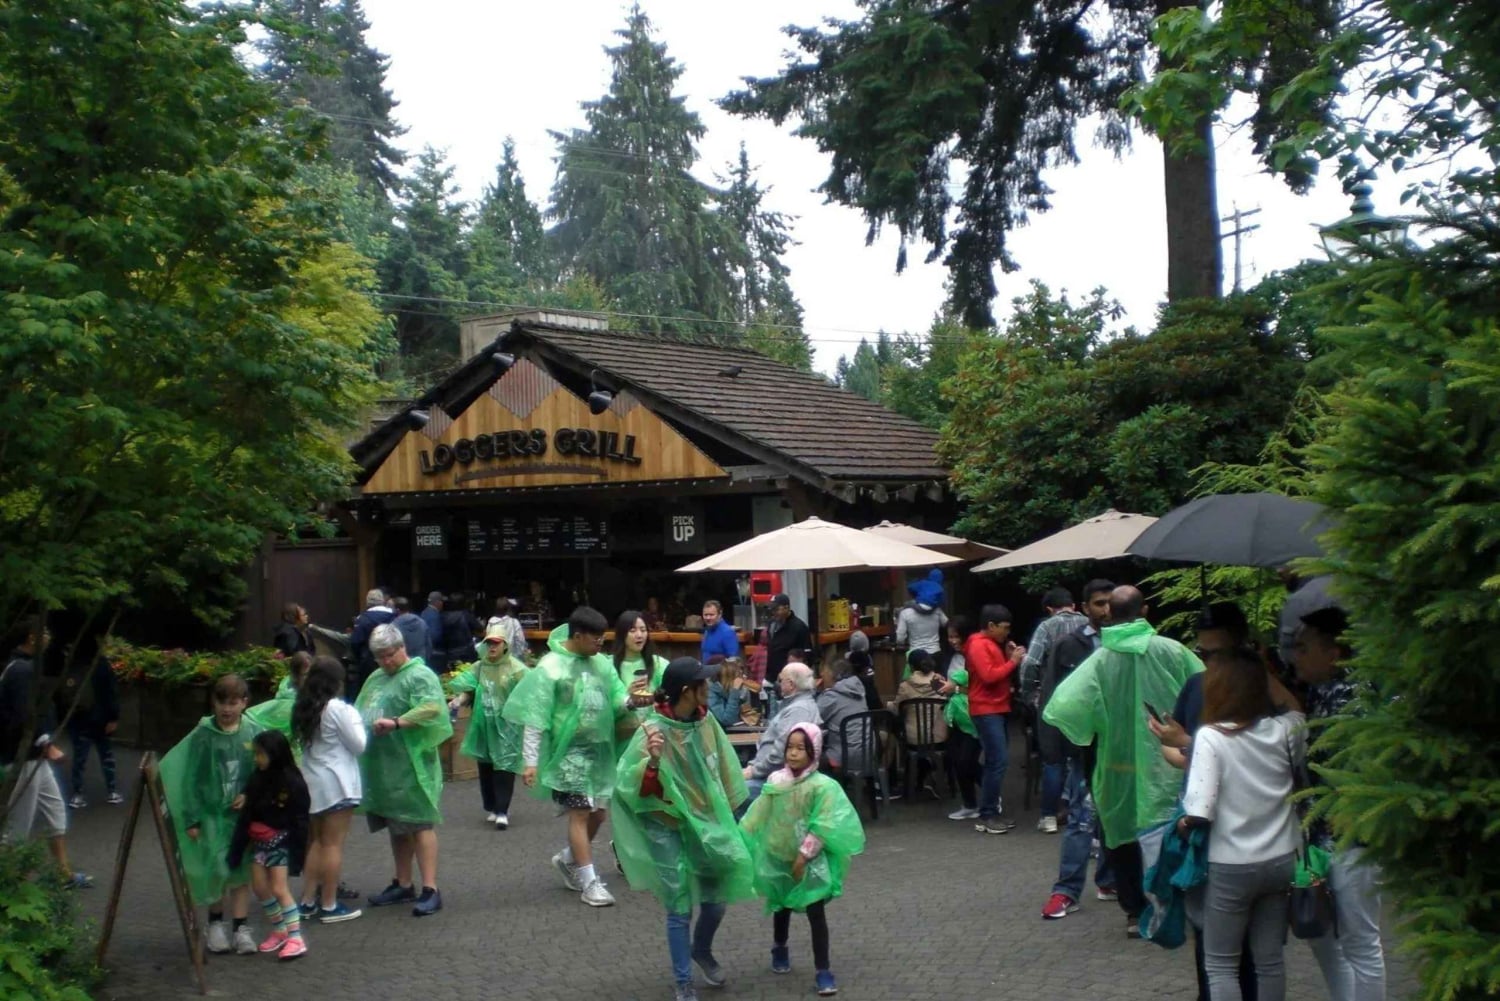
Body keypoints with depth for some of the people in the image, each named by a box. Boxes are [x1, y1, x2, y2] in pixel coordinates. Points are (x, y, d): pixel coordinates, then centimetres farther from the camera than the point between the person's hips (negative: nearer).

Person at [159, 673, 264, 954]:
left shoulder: (253, 733, -3)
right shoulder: (203, 735, -8)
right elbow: (191, 780, -5)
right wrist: (191, 819, -7)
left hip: (243, 814, 1)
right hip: (211, 814, -1)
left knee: (241, 872, 6)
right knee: (216, 869, 1)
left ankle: (241, 928, 15)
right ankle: (216, 923, 22)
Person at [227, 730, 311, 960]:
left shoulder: (292, 782, -14)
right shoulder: (257, 780, 3)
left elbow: (299, 822, -13)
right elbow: (246, 816, 4)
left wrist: (297, 855, -14)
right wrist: (236, 850, 3)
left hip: (281, 843, -7)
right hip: (259, 842, 7)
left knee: (279, 889, -11)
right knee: (259, 887, 7)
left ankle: (296, 938, -7)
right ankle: (279, 931, 23)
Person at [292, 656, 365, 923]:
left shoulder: (304, 708, 5)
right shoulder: (337, 709, -16)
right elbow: (358, 745, -11)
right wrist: (357, 721, 5)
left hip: (311, 782, 7)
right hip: (336, 783, -7)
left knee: (315, 842, 17)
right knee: (333, 844, -1)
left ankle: (308, 901, 21)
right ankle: (329, 906, 4)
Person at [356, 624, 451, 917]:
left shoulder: (419, 675, -8)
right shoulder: (376, 678, 19)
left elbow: (432, 707, -24)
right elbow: (360, 712, 22)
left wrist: (396, 723, -32)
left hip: (411, 765, -8)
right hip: (381, 766, 8)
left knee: (420, 824, -6)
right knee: (396, 825, 15)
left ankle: (430, 890, -5)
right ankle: (403, 885, 25)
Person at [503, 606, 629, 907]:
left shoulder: (602, 663, 5)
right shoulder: (551, 667, -12)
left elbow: (616, 704, 6)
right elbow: (535, 716, -12)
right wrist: (530, 760, -15)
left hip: (601, 749, 6)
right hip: (570, 751, -6)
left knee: (598, 814, 12)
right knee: (580, 813, -5)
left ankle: (567, 859, 35)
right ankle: (590, 882, 2)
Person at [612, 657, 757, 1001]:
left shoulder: (706, 721, -7)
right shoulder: (653, 731, -22)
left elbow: (721, 769, 8)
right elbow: (634, 789, -22)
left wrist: (725, 813, 14)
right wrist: (652, 761, -40)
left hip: (705, 821, 5)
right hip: (667, 828, -5)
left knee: (716, 900, 13)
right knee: (680, 908, 1)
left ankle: (702, 950, 45)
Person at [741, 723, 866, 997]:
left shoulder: (823, 786, -15)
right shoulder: (775, 781, -3)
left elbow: (823, 828, -17)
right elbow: (759, 818, 4)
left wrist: (804, 856, -19)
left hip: (810, 862, -4)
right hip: (778, 858, 4)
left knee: (816, 914, -4)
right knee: (781, 908, 21)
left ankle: (822, 970, 3)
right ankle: (779, 950, 46)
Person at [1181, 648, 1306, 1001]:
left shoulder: (1211, 737, -17)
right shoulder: (1284, 730, -5)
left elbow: (1200, 812, -24)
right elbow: (1298, 711, 21)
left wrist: (1182, 823, -3)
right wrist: (1266, 669, 17)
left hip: (1231, 867, -5)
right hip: (1280, 860, 5)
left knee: (1220, 964, 9)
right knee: (1269, 959, 16)